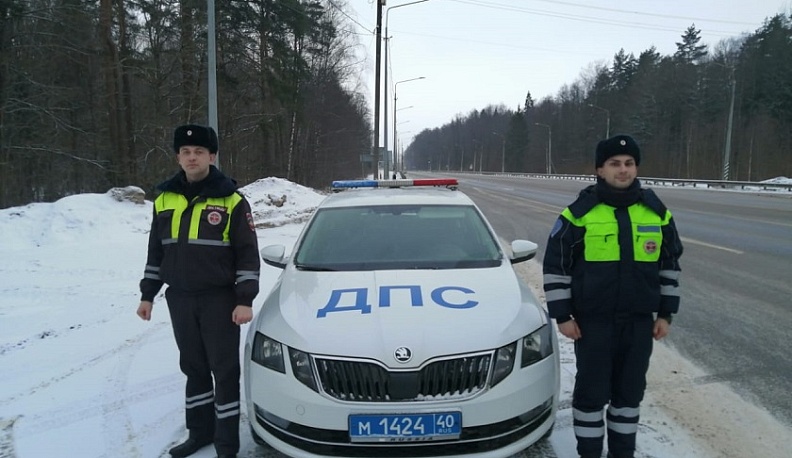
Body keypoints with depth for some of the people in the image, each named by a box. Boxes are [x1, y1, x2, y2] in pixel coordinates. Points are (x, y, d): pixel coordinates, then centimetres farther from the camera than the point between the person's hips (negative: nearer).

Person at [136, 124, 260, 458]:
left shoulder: (231, 200, -8)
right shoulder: (164, 199, 7)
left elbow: (248, 253, -8)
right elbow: (155, 251, 15)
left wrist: (245, 300, -14)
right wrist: (147, 295, 13)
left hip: (219, 300, -5)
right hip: (179, 299, 5)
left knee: (225, 370, 2)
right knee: (194, 368, 15)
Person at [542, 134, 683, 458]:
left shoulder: (657, 212, 2)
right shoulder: (580, 213, -9)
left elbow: (670, 264, 12)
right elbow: (555, 265, -5)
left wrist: (666, 313, 8)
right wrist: (562, 315, -8)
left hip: (639, 321, 4)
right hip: (593, 321, -3)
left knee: (630, 391, 15)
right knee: (592, 391, 6)